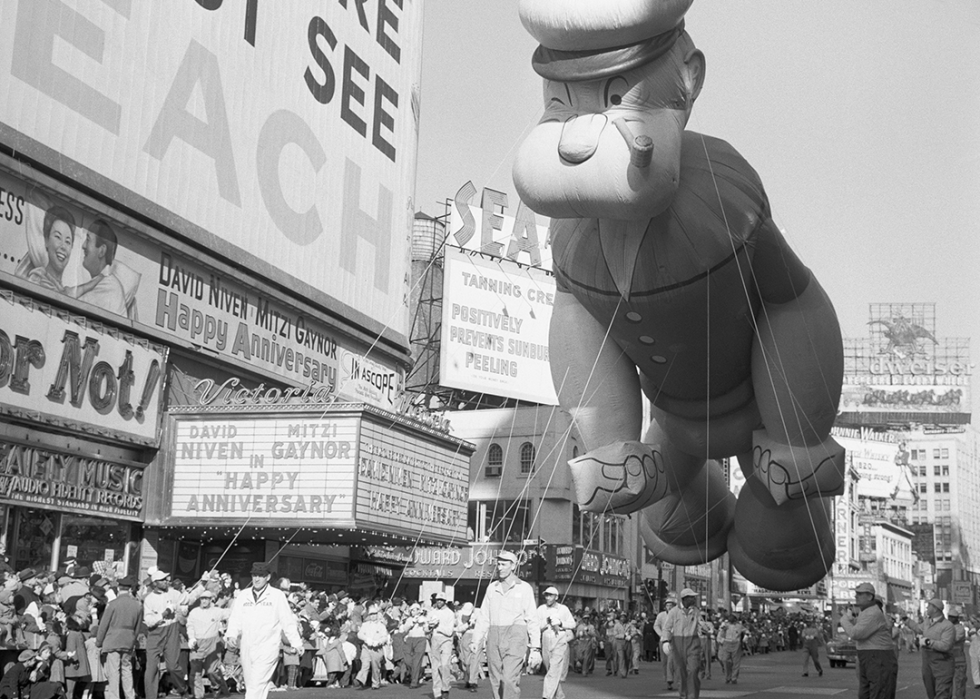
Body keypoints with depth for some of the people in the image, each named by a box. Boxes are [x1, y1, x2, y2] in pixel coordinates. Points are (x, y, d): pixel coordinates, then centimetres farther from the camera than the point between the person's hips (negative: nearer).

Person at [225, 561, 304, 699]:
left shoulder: (277, 595, 1)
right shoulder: (242, 595, 10)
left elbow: (287, 621, 3)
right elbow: (235, 618, 8)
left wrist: (296, 642, 2)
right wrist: (232, 634, -11)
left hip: (267, 649, -4)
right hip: (246, 648, 4)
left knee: (256, 686, -13)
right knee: (250, 686, 9)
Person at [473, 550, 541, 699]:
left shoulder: (524, 588, 2)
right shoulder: (492, 588, 13)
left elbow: (532, 621, 0)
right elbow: (484, 618, 14)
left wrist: (535, 648, -5)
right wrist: (476, 641, 4)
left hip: (515, 637, -4)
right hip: (494, 637, 4)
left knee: (510, 679, -17)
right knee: (495, 681, 3)